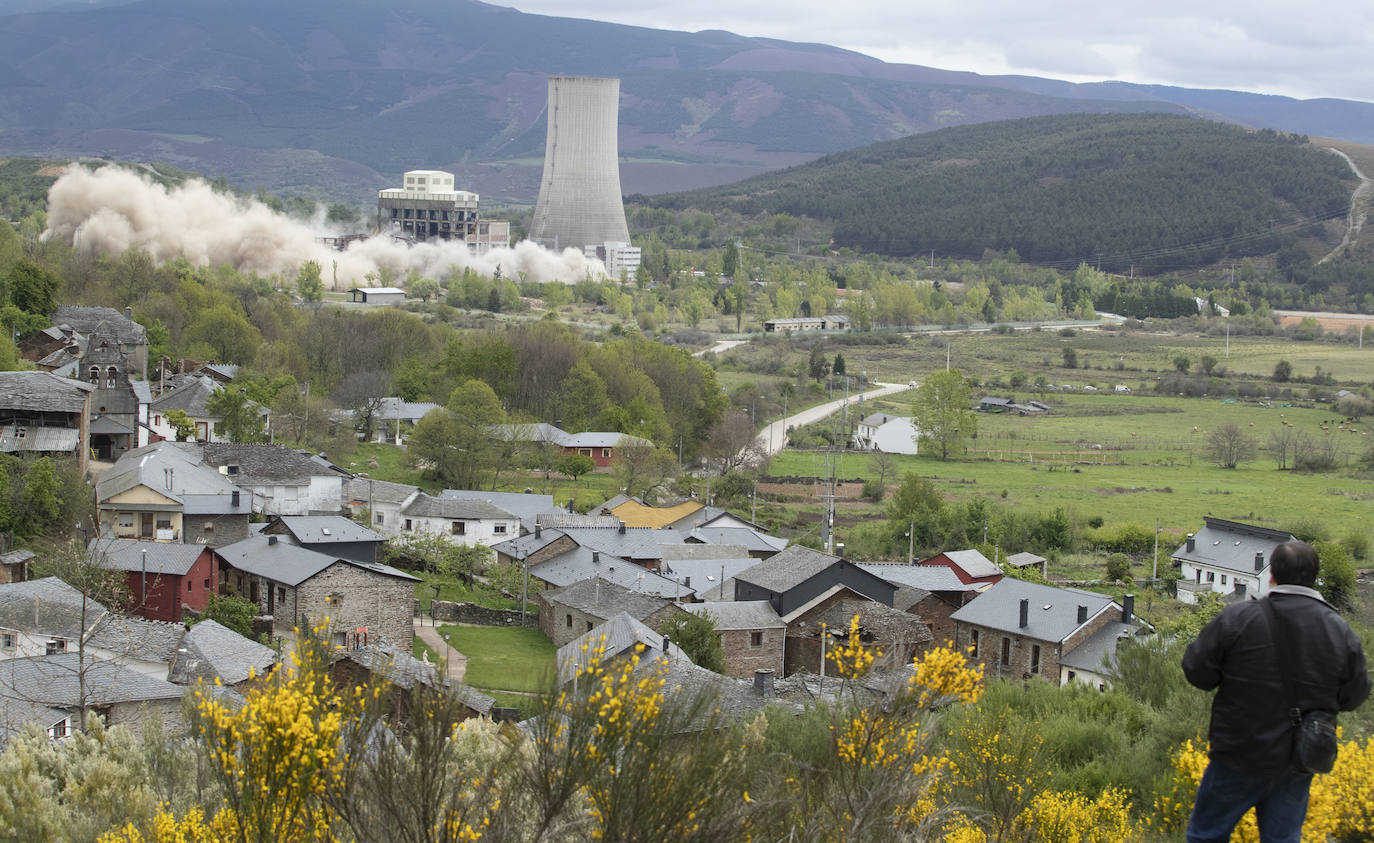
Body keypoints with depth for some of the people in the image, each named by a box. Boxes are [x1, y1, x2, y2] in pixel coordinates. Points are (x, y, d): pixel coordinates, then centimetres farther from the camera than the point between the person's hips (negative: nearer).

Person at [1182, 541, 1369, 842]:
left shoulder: (1239, 618, -16)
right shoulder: (1341, 631, -7)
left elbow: (1197, 670, -10)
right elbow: (1353, 696, 3)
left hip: (1240, 758, -3)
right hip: (1297, 768, 3)